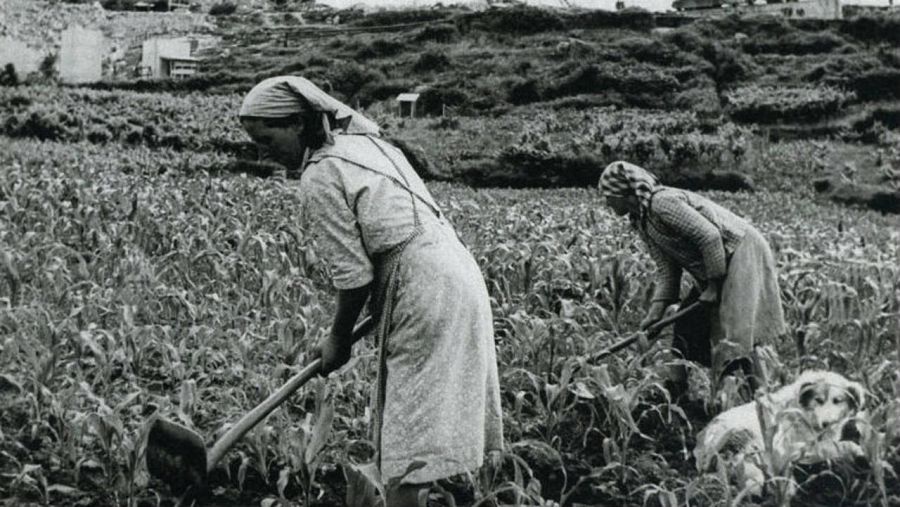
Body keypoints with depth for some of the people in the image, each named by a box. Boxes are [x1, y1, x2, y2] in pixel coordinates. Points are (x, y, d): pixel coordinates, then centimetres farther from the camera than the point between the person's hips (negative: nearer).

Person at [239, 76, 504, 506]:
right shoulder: (364, 141, 15)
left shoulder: (319, 177, -12)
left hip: (424, 290, -9)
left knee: (410, 434, -5)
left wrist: (338, 339, 3)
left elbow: (353, 274, -12)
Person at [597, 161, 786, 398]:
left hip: (741, 252, -10)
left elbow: (709, 236, -26)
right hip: (713, 270, 10)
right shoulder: (642, 221, 9)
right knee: (687, 327, 9)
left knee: (732, 333, -16)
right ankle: (675, 391, 15)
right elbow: (666, 269, 7)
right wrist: (656, 311, -4)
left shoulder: (662, 202, -21)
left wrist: (714, 285, -19)